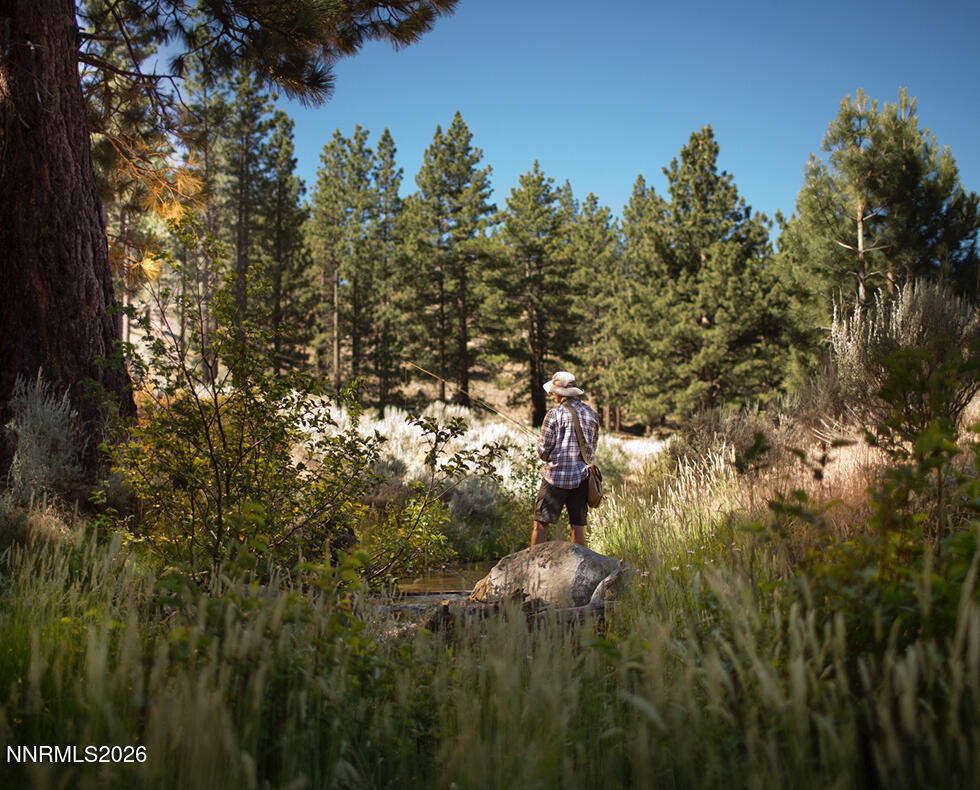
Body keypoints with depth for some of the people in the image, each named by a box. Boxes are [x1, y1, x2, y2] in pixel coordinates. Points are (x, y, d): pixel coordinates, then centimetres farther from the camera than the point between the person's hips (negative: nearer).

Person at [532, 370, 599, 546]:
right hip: (581, 476, 5)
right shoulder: (591, 414, 6)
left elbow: (543, 450, -8)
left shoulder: (554, 415, -10)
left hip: (556, 476, -5)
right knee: (578, 526, 8)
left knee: (541, 524, 3)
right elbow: (592, 447, 13)